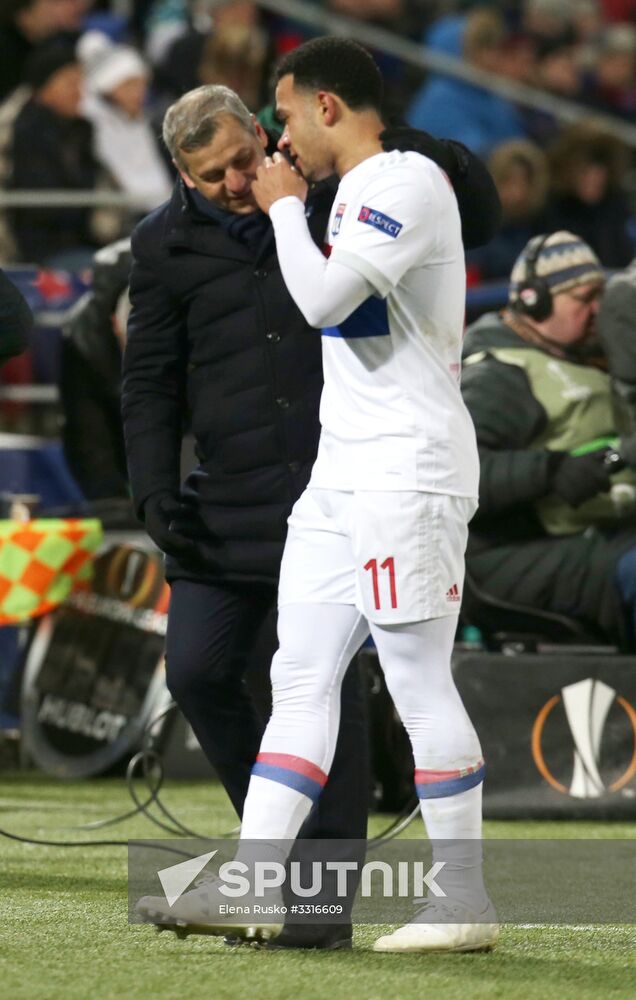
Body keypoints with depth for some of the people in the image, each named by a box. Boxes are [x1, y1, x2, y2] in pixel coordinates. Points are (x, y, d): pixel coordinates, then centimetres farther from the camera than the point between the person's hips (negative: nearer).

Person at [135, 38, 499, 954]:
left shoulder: (407, 182, -12)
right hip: (341, 475, 10)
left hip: (408, 473, -10)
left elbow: (324, 298, -20)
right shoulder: (358, 195, 19)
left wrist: (284, 205, -8)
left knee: (419, 679, -8)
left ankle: (465, 901, -4)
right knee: (301, 676, 5)